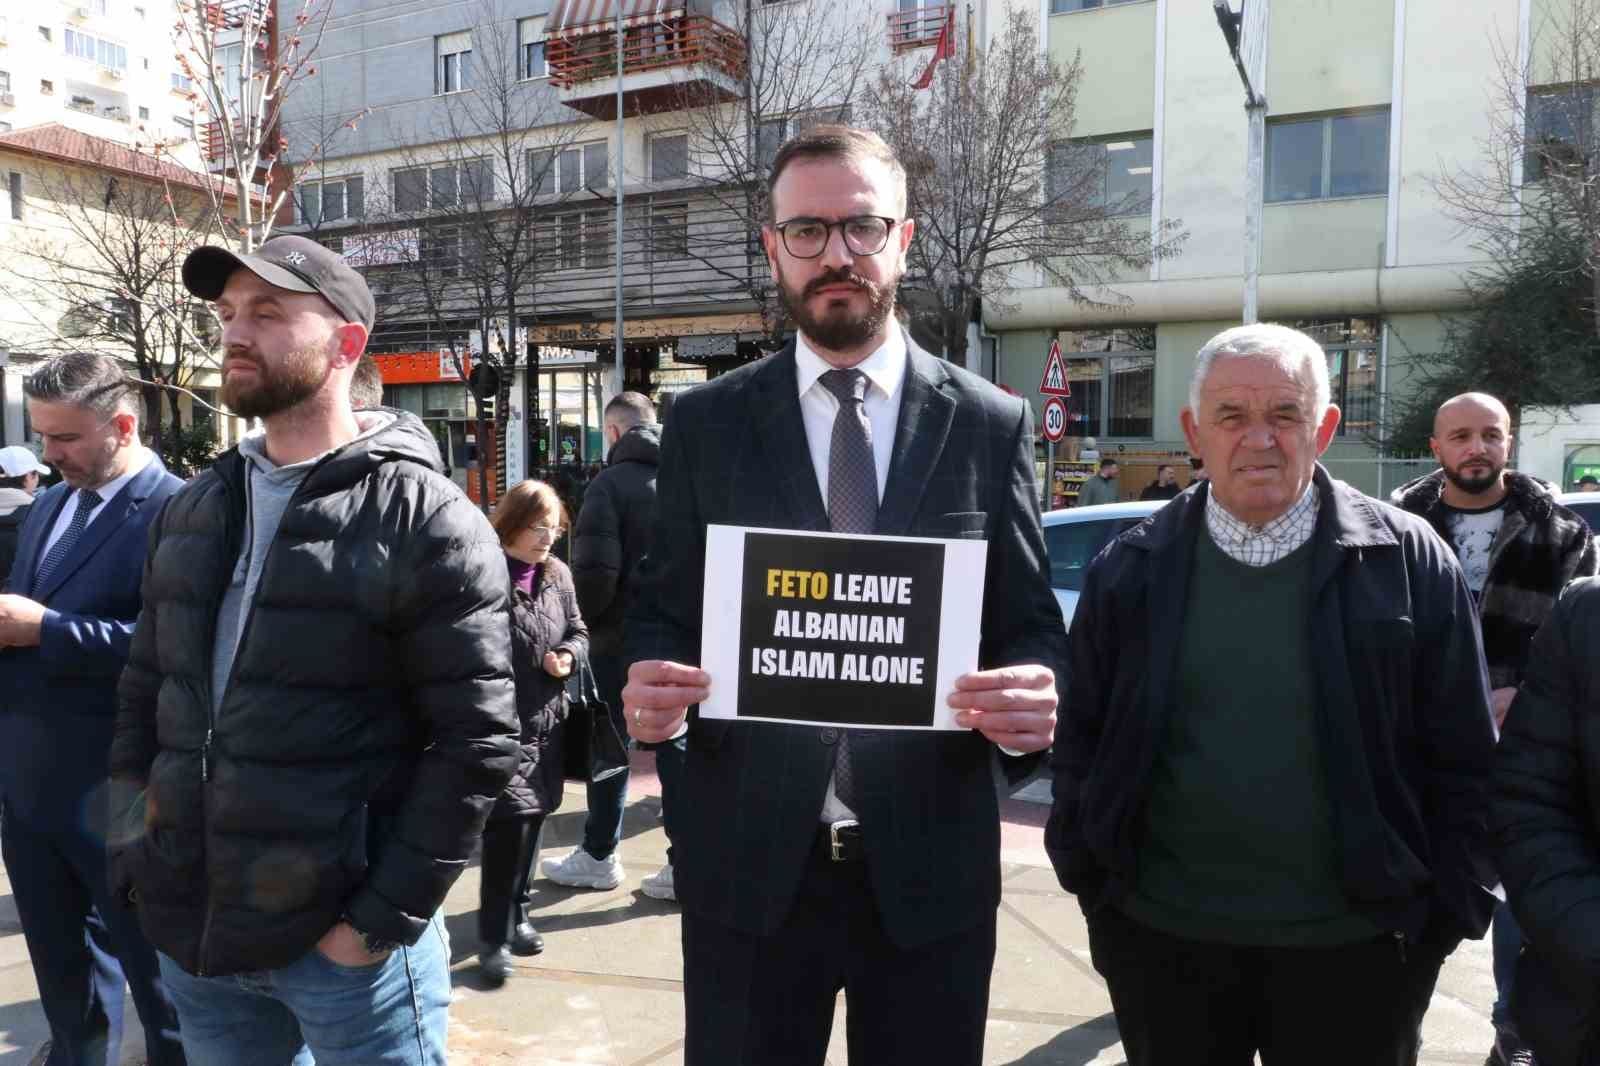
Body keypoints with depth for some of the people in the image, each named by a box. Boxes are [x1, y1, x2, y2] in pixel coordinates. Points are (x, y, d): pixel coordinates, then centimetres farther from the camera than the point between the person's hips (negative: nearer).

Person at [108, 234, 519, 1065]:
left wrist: (382, 919, -15)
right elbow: (143, 695, 14)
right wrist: (134, 856, 5)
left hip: (339, 942, -6)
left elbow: (478, 742, -14)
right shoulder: (191, 510, 8)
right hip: (191, 935, 6)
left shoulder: (426, 522, -11)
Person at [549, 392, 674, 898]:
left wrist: (579, 618, 1)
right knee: (677, 747, 10)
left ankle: (599, 856, 22)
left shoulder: (612, 482, -10)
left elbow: (595, 571, -16)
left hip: (620, 639, -4)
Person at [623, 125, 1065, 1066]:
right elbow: (662, 614, 5)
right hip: (745, 864, 0)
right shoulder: (705, 424, 2)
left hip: (931, 867, 0)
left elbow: (1035, 627, 2)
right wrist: (648, 685, -17)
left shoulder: (991, 425, 0)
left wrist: (1036, 702, -19)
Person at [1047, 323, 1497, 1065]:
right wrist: (1089, 879, 3)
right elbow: (1080, 737, 5)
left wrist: (1447, 914, 0)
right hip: (1160, 936, 1)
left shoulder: (1409, 562, -4)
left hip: (1351, 946, -1)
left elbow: (1460, 760, 0)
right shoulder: (1131, 568, -1)